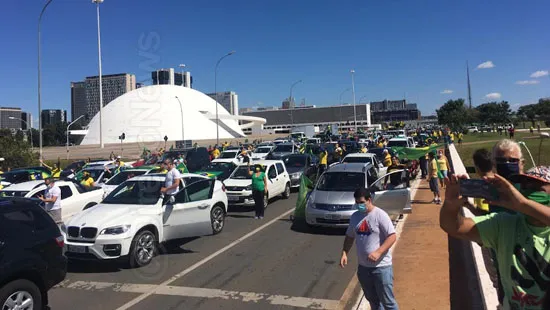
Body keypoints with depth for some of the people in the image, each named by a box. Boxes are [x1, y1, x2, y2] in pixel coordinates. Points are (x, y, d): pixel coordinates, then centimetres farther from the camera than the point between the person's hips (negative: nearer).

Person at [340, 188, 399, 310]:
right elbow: (350, 237, 14)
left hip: (381, 267, -6)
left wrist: (378, 252, -28)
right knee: (372, 299, 20)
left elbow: (392, 237, -17)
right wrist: (344, 253, -1)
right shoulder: (355, 216, 5)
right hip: (363, 267, 6)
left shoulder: (380, 215, -14)